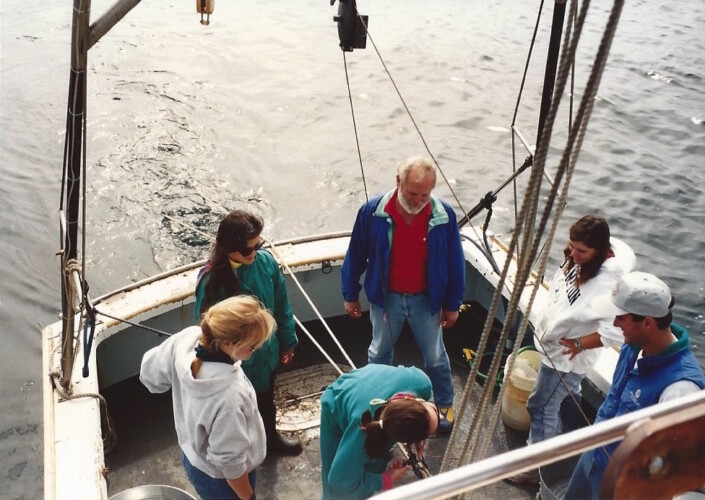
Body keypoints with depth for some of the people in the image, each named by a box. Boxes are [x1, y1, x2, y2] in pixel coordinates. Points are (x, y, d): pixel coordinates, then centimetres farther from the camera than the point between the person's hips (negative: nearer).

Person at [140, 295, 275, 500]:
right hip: (220, 477, -6)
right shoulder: (228, 395, -42)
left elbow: (150, 372, -5)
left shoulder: (186, 339, -25)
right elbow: (230, 464, -27)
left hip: (192, 456, 7)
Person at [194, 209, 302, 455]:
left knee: (266, 401, 30)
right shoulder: (211, 280, -28)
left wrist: (287, 341, 7)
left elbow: (281, 304, -3)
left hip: (266, 352, 4)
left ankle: (271, 438, 58)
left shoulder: (266, 261, -16)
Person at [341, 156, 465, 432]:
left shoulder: (443, 215, -20)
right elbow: (356, 255, -7)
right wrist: (350, 295, 1)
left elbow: (455, 262, -7)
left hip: (426, 299, 0)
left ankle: (445, 404, 43)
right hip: (386, 297, 0)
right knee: (379, 353, 22)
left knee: (435, 357, 18)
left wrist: (453, 304, -1)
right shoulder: (372, 212, -21)